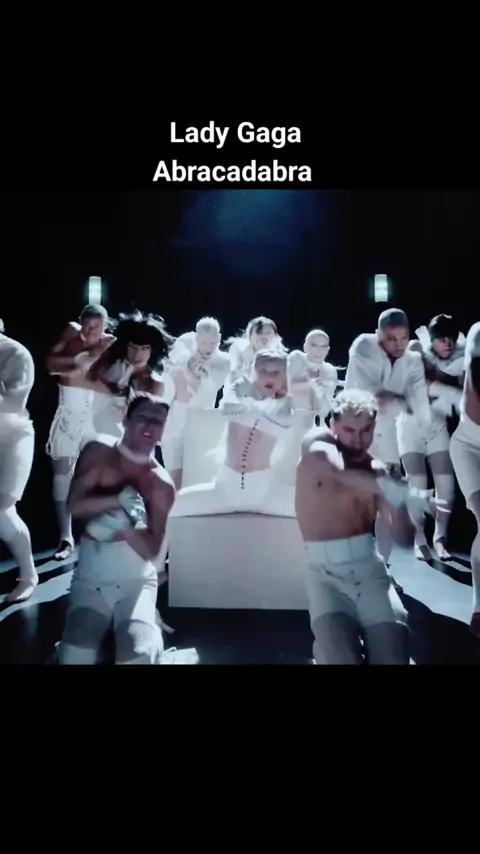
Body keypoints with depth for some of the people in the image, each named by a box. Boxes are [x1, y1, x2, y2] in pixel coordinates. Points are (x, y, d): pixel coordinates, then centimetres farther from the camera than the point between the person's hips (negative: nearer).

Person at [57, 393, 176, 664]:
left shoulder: (162, 485, -3)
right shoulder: (98, 453, 0)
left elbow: (151, 550, -7)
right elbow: (75, 505, -11)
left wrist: (125, 521, -24)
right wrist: (123, 498, -18)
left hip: (136, 581, 0)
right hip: (90, 577, 1)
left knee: (141, 655, -19)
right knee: (75, 654, -13)